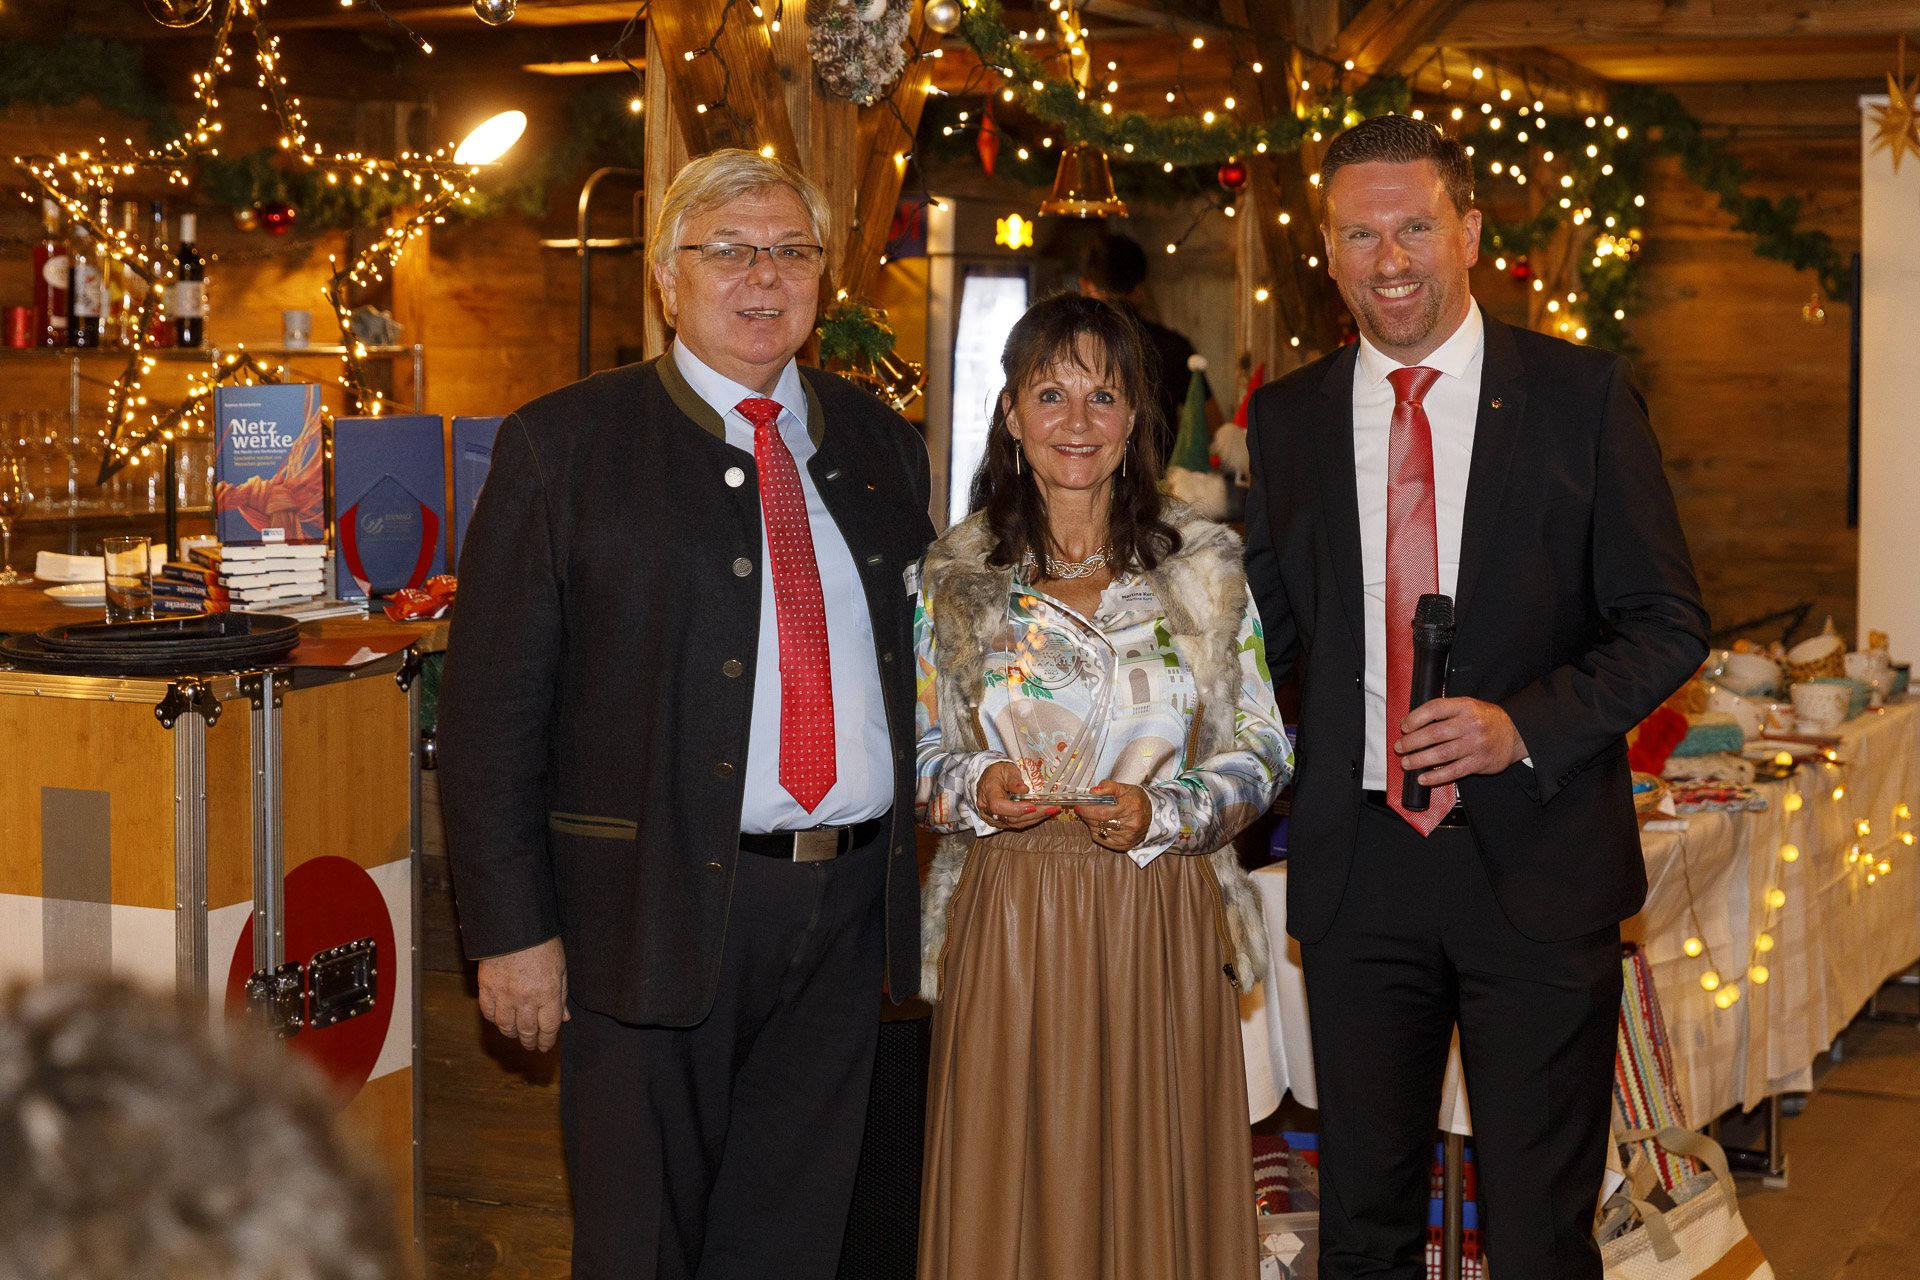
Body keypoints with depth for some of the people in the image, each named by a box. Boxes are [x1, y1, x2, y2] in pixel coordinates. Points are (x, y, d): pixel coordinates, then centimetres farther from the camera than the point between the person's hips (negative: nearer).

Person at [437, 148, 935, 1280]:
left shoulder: (881, 444, 12)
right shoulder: (565, 446, -2)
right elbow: (492, 707, -5)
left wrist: (914, 878, 8)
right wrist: (512, 929, -11)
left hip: (846, 916, 4)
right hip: (657, 916, -4)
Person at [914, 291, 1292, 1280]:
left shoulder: (1206, 564, 5)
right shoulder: (952, 575, 5)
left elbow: (1263, 747, 6)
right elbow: (912, 751, 10)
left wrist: (1165, 810, -11)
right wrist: (972, 788, -11)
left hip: (1161, 927, 0)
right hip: (1007, 927, 0)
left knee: (1158, 1195, 5)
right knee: (1012, 1198, 3)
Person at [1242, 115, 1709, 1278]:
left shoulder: (1585, 395, -1)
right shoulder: (1286, 419, 8)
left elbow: (1668, 623, -2)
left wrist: (1525, 724, -16)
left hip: (1536, 862, -2)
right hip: (1358, 865, 3)